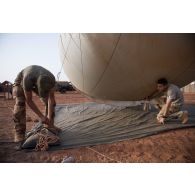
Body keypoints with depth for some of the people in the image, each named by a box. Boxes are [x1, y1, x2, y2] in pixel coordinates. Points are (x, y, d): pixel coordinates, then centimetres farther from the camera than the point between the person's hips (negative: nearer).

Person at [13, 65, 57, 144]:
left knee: (51, 103, -9)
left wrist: (49, 117, -34)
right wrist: (41, 116, -35)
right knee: (20, 104, -25)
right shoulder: (27, 79, -46)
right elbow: (29, 100, -35)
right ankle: (20, 136, -20)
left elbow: (51, 98, -28)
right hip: (21, 80, -3)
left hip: (36, 81, 3)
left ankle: (49, 126, 8)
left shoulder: (51, 79, -36)